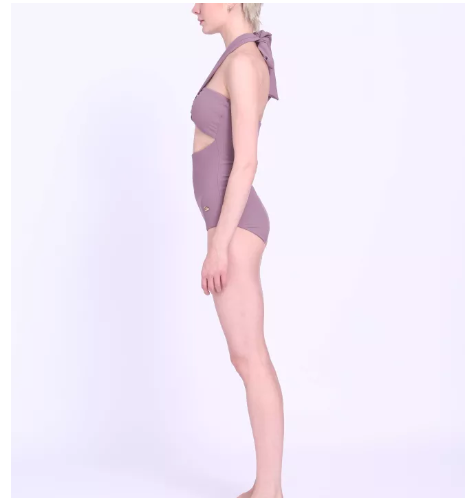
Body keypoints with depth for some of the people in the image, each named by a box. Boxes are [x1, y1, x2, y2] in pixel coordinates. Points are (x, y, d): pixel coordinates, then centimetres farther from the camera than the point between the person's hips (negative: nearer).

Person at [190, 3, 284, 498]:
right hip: (236, 226, 10)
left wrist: (219, 244, -20)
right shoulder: (245, 65, 19)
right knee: (249, 359, 9)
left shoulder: (242, 61, -13)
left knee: (249, 360, -7)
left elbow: (246, 161, -20)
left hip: (234, 227, -10)